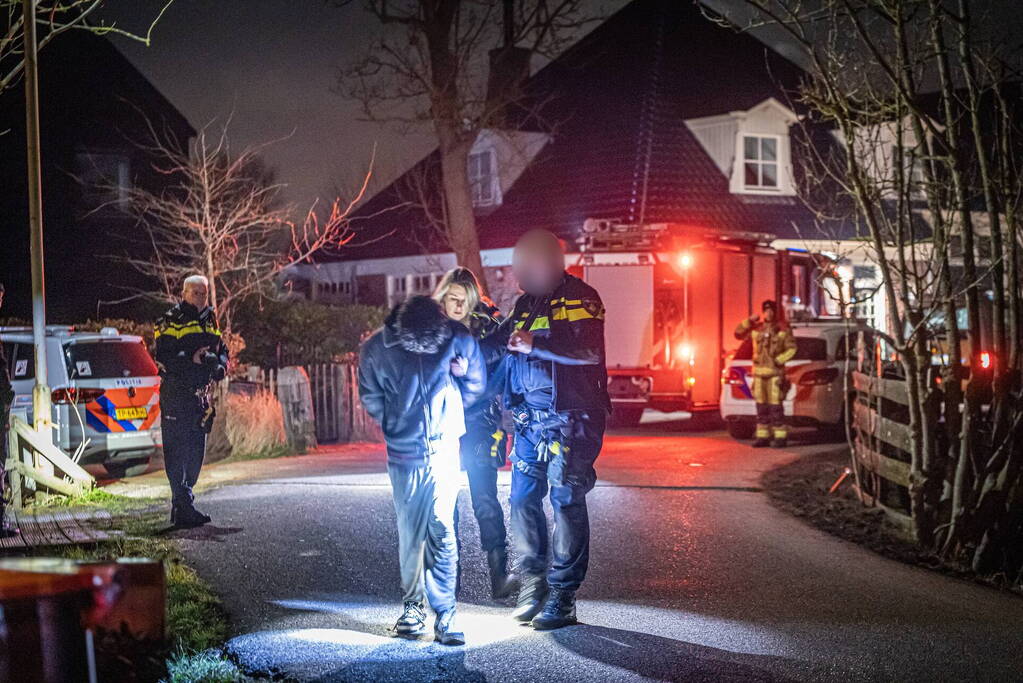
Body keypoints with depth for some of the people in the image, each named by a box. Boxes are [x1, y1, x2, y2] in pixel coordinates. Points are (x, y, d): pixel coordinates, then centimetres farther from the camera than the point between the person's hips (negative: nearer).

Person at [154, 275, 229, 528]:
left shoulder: (210, 322, 17)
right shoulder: (171, 322, -5)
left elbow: (222, 350, 20)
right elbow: (162, 357, -13)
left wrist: (220, 365, -2)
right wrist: (192, 359, -23)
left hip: (200, 395, 8)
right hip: (175, 395, -8)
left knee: (196, 452, 10)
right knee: (177, 451, -9)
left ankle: (181, 505, 20)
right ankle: (184, 509, -11)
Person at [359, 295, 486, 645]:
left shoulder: (460, 340, -10)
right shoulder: (377, 348, -10)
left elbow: (476, 383, 9)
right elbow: (370, 395, 8)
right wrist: (395, 425, 8)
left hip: (444, 448, -1)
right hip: (404, 455, 1)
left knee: (441, 528, -8)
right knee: (409, 533, 5)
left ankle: (445, 613, -4)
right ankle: (413, 605, 20)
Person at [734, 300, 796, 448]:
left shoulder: (783, 329, -1)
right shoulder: (756, 328, 10)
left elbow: (792, 348, -2)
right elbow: (738, 334, 14)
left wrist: (779, 359, -12)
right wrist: (749, 321, 3)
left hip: (775, 372, -5)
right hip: (759, 372, 5)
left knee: (775, 405, -9)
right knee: (761, 406, 6)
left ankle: (780, 437, -4)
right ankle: (763, 436, 11)